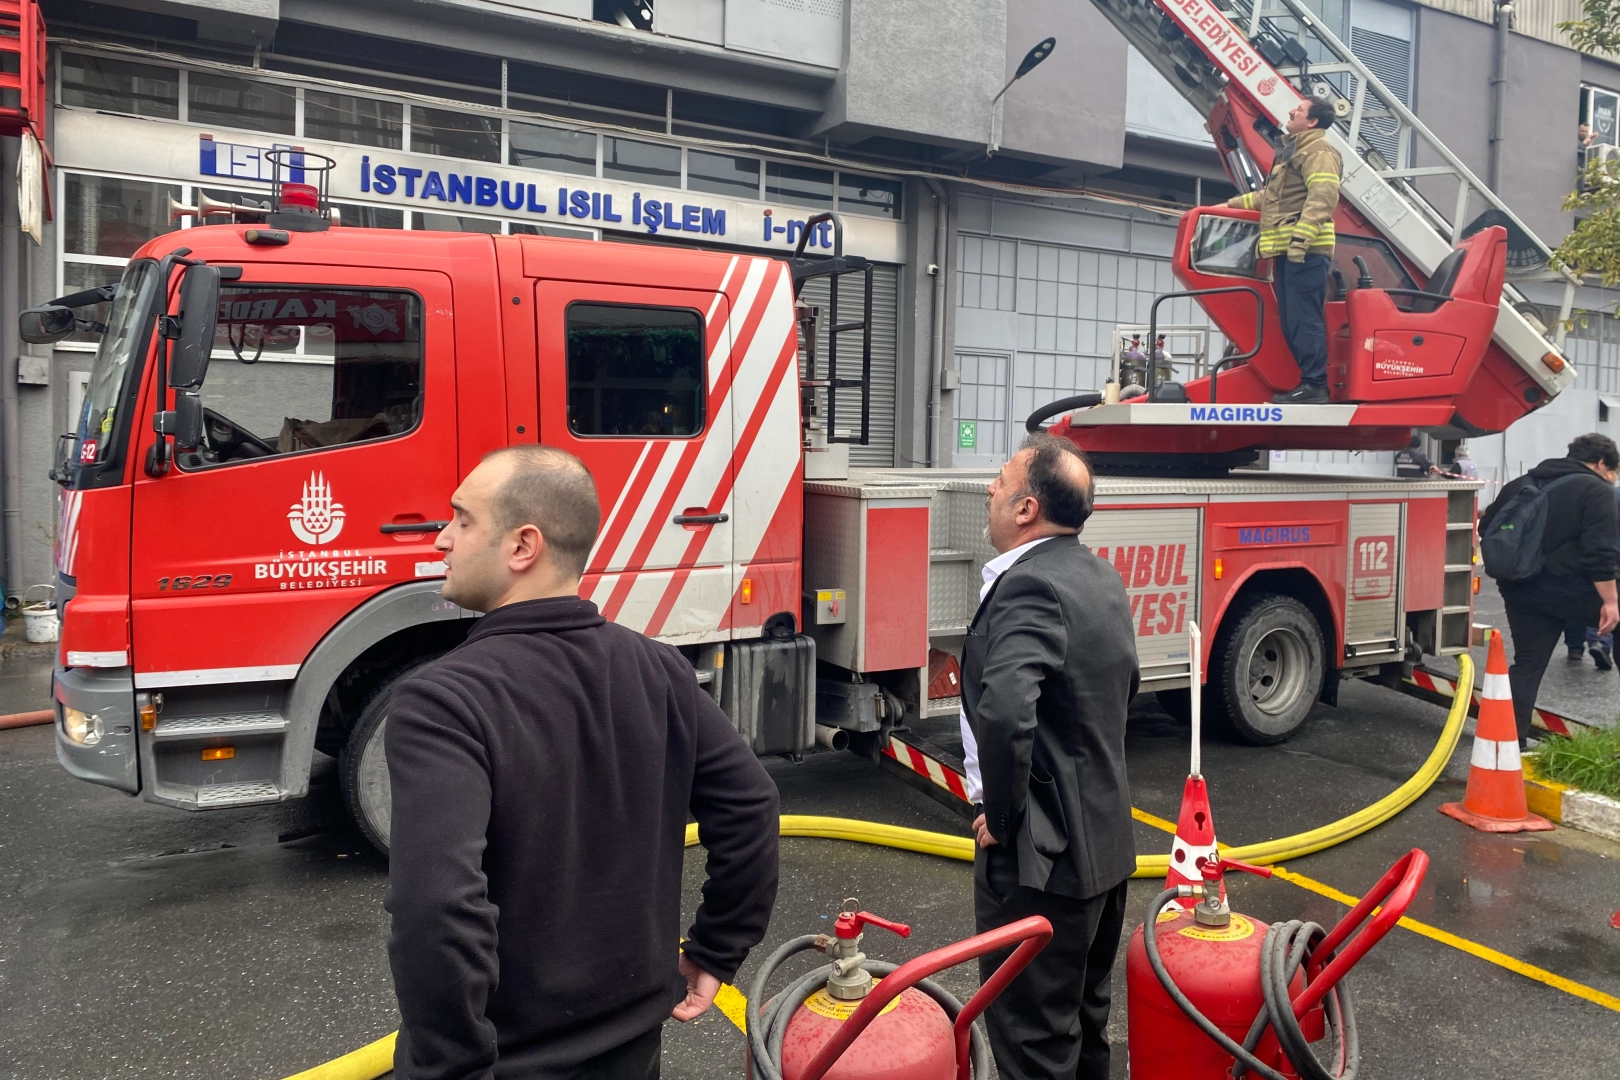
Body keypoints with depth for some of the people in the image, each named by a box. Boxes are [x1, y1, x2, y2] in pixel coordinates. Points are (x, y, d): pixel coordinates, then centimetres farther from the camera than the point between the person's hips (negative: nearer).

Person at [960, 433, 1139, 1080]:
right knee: (1085, 1017, 24)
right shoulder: (1101, 578, 7)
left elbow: (1004, 713, -38)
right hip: (1106, 839, 10)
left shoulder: (1029, 585, -23)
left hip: (1041, 855, -9)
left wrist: (1001, 817, -21)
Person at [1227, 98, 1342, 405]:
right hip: (1287, 250, 10)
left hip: (1304, 250, -10)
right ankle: (1309, 382, 11)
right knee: (1292, 321, 8)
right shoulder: (1293, 151, 29)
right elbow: (1274, 196, 40)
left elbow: (1323, 196, -18)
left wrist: (1301, 235, -26)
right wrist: (1239, 202, 41)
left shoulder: (1318, 150, -3)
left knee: (1303, 318, -13)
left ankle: (1314, 385, -14)